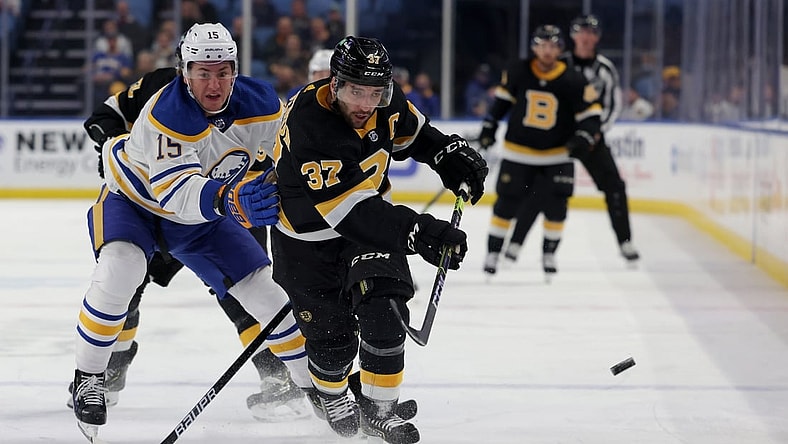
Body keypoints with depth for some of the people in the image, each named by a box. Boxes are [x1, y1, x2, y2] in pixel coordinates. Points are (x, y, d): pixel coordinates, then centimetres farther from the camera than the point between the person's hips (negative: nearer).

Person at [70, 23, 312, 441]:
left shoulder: (261, 105, -20)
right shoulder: (165, 115, -36)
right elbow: (175, 192, -46)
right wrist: (227, 199, -61)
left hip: (204, 214, 5)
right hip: (134, 198, -5)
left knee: (262, 291, 0)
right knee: (119, 271, -32)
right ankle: (88, 379, -16)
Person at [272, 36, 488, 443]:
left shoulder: (384, 102, -16)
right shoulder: (309, 125, -36)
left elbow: (411, 131, 11)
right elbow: (347, 207, -41)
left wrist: (451, 153, -4)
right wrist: (416, 232, -47)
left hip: (369, 213, 4)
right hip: (309, 232, -4)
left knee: (384, 311, -14)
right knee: (332, 334, 3)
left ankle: (377, 409, 3)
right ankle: (328, 392, 37)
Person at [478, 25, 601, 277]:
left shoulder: (573, 82, -12)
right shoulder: (517, 73, -8)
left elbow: (591, 114, -9)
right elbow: (502, 98, 9)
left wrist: (583, 137, -25)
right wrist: (489, 126, 7)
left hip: (557, 155, 0)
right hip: (518, 152, 0)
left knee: (555, 206, -3)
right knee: (507, 204, 1)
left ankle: (549, 253, 16)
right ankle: (493, 252, 14)